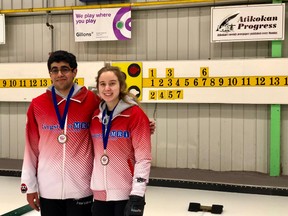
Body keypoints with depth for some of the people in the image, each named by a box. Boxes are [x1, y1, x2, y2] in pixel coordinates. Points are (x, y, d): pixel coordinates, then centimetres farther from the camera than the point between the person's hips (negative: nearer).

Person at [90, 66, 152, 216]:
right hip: (100, 194, 5)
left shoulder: (135, 114, -10)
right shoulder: (96, 116, 7)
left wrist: (137, 195, -18)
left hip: (127, 194, -5)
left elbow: (143, 157, -14)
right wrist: (92, 187, 15)